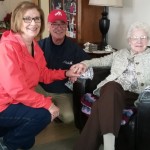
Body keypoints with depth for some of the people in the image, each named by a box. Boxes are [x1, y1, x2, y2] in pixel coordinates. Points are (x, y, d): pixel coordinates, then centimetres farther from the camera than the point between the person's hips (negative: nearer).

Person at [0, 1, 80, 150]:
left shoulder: (34, 46, 3)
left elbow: (43, 74, 9)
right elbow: (16, 89, -30)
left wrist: (65, 73, -5)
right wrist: (47, 103, -26)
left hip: (16, 102, 9)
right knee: (43, 114, -22)